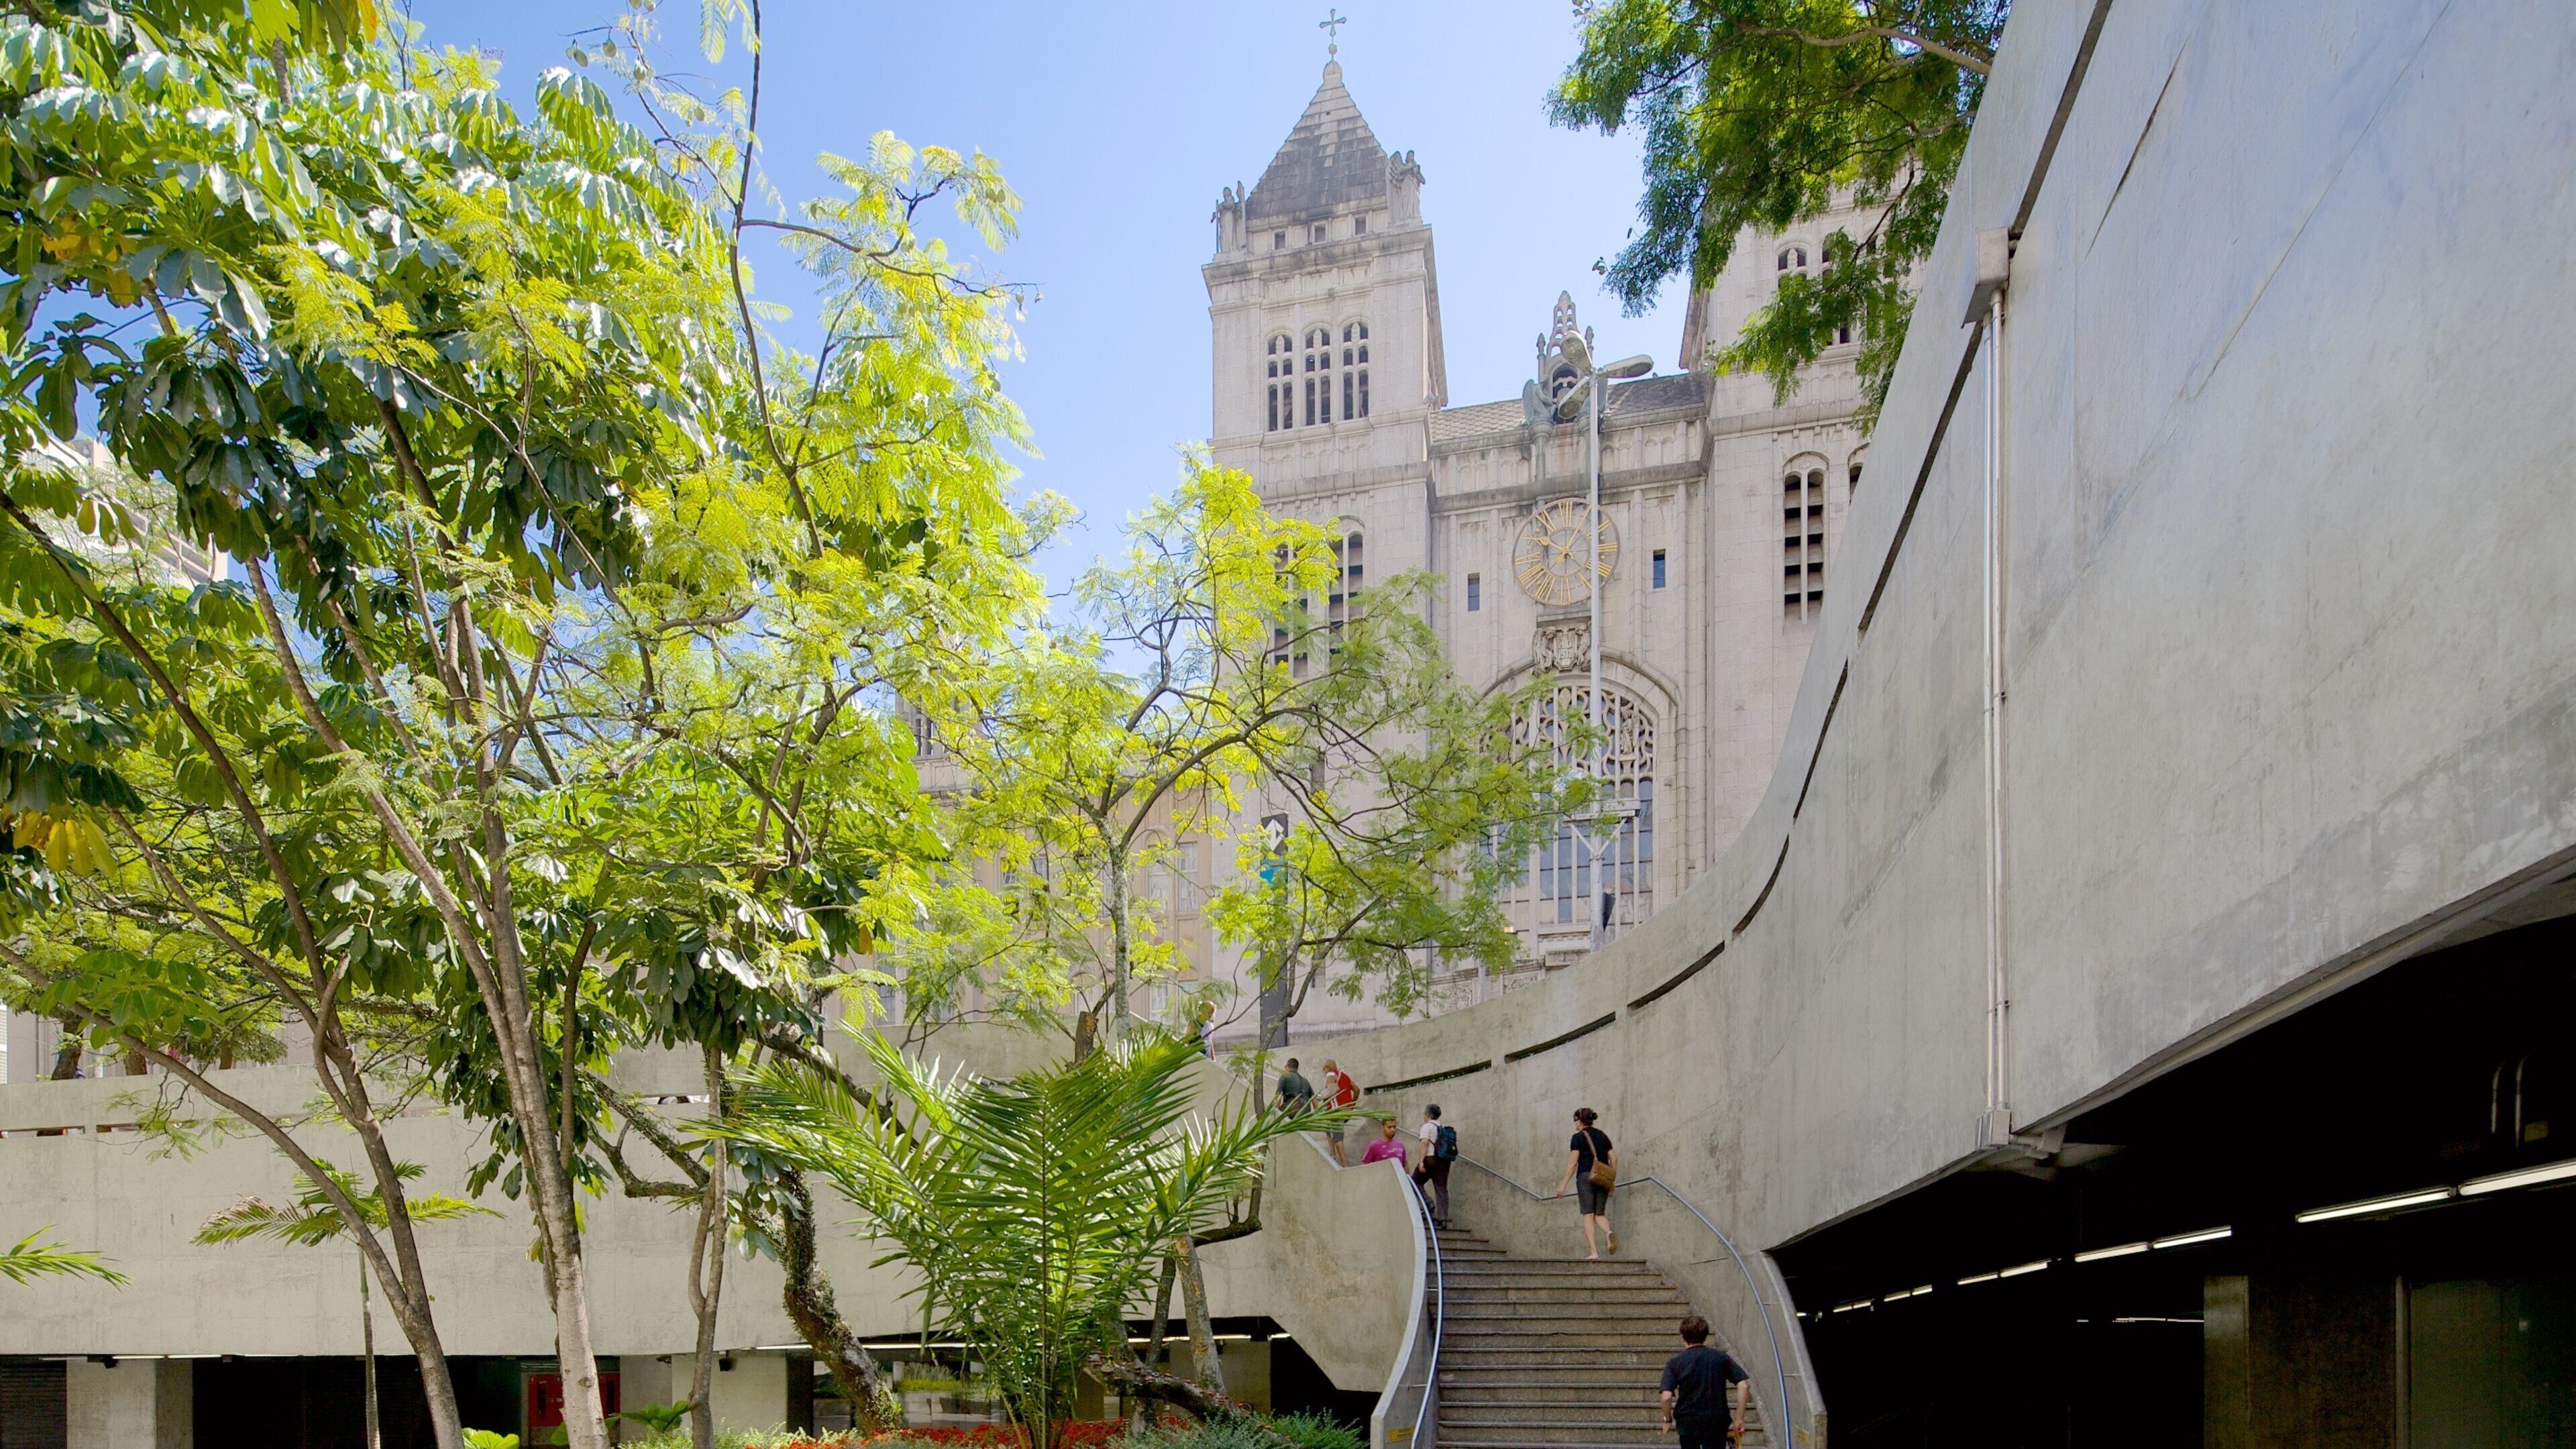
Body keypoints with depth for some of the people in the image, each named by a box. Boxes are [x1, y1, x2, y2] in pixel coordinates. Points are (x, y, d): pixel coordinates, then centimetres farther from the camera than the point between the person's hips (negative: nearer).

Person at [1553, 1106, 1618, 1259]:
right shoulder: (1603, 1136, 15)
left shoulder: (1579, 1137, -1)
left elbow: (1573, 1162, -7)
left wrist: (1564, 1184, -4)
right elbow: (1614, 1159, 11)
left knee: (1588, 1215, -3)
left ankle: (1593, 1252, -11)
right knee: (1599, 1214, 10)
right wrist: (1612, 1182, 17)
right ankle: (1609, 1233, -23)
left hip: (1586, 1177, -5)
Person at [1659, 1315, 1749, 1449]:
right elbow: (1744, 1385, -5)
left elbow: (1667, 1396, -14)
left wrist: (1668, 1420, 2)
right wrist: (1739, 1418, -1)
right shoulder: (1721, 1358, 2)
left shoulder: (1674, 1363, -4)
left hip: (1688, 1423, -1)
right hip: (1717, 1423, 1)